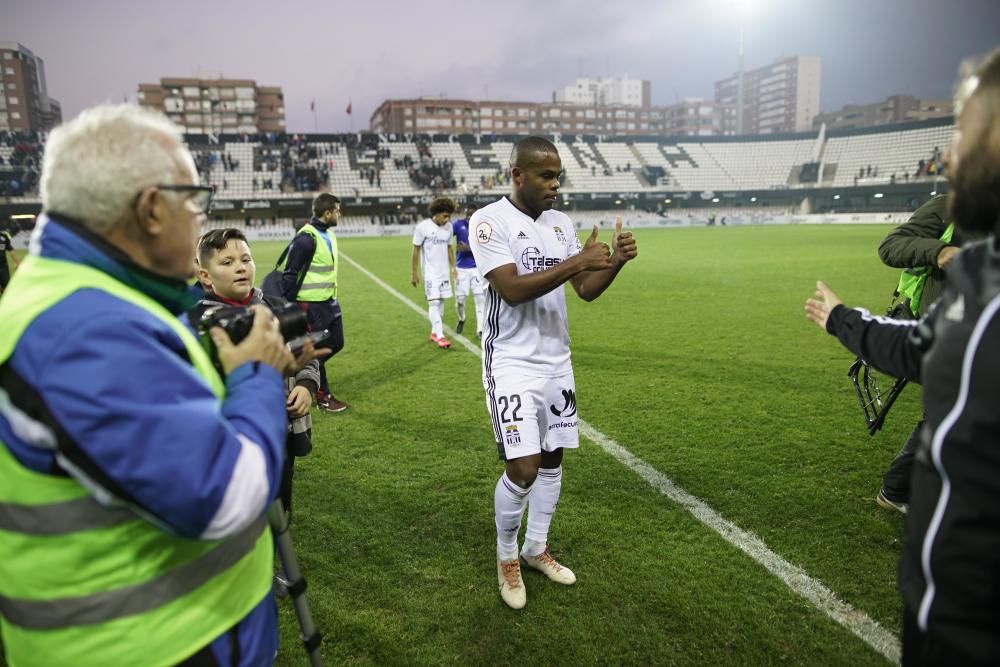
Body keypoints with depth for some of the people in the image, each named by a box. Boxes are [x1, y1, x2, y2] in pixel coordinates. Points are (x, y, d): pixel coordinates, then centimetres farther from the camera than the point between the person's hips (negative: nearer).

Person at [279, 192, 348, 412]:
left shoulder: (328, 233, 9)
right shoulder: (306, 238, -19)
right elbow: (289, 274, -18)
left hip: (330, 301, 9)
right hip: (312, 305, -9)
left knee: (336, 343, 15)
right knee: (317, 349, 3)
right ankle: (323, 397, 17)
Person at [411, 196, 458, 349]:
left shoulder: (448, 227, 5)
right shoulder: (423, 227, -11)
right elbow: (416, 251, -6)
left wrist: (453, 266, 8)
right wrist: (413, 273, -6)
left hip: (444, 271, 6)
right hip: (430, 272, -6)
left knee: (441, 302, 8)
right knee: (434, 302, -9)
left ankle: (434, 333, 19)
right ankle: (440, 336, -10)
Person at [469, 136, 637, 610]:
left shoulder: (560, 223, 8)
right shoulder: (490, 220, -12)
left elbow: (586, 290, 7)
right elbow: (512, 290, -22)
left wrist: (615, 262, -12)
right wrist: (576, 262, -26)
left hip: (556, 361, 7)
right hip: (512, 364, -6)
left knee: (552, 458, 13)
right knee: (522, 468, -9)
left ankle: (536, 549, 33)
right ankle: (506, 556, 18)